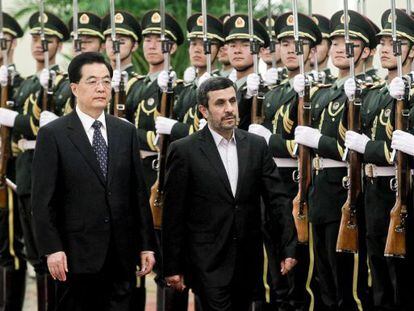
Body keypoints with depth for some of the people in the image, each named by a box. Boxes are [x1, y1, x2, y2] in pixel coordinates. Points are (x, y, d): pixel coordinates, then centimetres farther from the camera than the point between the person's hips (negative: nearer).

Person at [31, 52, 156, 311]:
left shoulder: (126, 132, 10)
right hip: (77, 255, -3)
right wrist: (52, 249, -13)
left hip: (122, 256, 4)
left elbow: (139, 192, 10)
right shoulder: (53, 135, -3)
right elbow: (43, 199, -6)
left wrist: (146, 245, 7)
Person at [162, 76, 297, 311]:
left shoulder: (256, 146, 6)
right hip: (209, 262, -4)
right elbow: (173, 214, -3)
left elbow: (277, 198, 5)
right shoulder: (185, 151, -5)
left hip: (249, 261, 4)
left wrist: (289, 247, -5)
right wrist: (172, 267, -3)